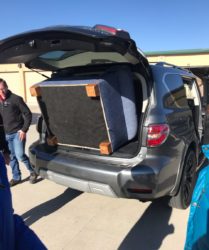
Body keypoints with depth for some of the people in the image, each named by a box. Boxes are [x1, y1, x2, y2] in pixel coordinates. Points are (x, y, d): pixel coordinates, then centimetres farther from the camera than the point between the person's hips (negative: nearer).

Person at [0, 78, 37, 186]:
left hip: (18, 133, -6)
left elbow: (28, 114, -9)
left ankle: (33, 172, 16)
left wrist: (24, 130, -13)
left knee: (20, 156, -9)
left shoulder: (16, 99, -10)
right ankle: (16, 177, 28)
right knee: (12, 157, 13)